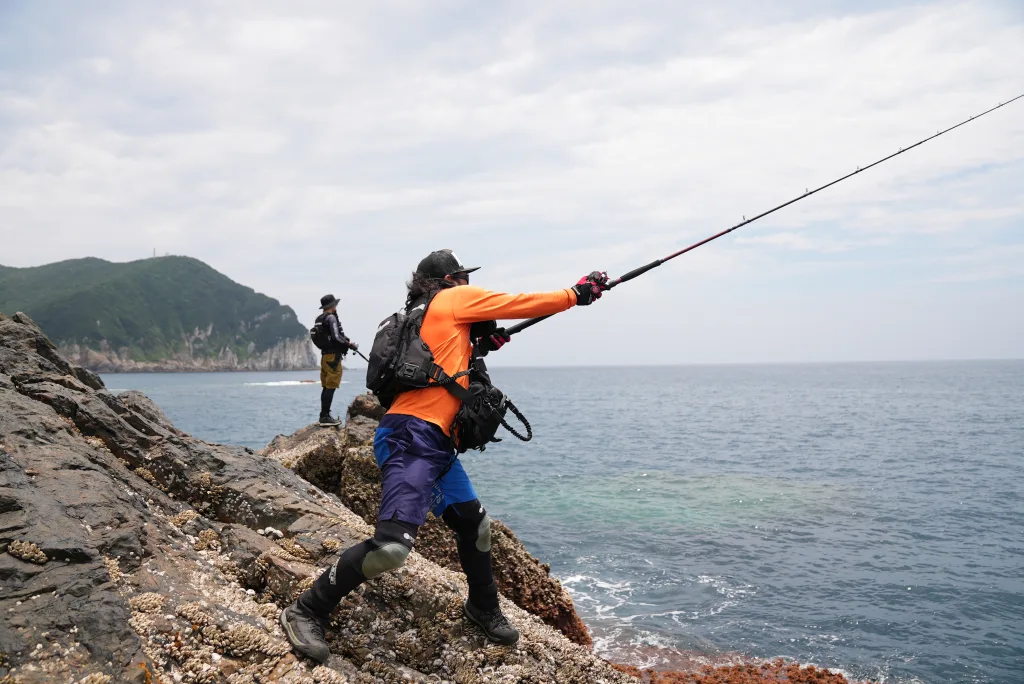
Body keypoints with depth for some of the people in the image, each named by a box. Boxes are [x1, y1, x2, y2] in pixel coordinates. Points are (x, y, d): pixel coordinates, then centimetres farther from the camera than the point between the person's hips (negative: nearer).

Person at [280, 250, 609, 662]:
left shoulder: (429, 318, 25)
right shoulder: (454, 299, 3)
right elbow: (522, 304, 6)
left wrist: (479, 349, 17)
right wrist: (577, 293, 15)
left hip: (436, 443, 11)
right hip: (411, 437, -11)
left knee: (474, 524, 19)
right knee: (392, 544, -19)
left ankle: (484, 609, 38)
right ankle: (306, 612, -7)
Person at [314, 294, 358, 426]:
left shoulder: (320, 319, 16)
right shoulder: (331, 318, -12)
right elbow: (336, 337, -18)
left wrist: (346, 341, 16)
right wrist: (349, 344, -6)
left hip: (325, 354, 9)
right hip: (333, 355, -9)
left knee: (326, 387, 13)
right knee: (330, 387, -8)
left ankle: (324, 415, 17)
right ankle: (325, 416, -9)